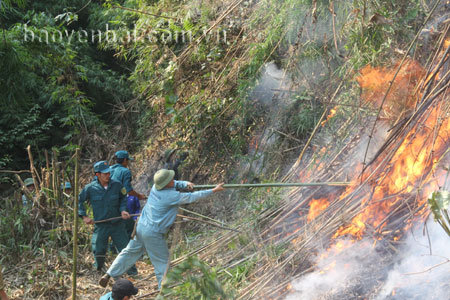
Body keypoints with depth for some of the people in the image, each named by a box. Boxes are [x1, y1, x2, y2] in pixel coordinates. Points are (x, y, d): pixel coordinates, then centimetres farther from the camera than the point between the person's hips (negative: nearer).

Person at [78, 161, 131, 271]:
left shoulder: (117, 185, -6)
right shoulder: (90, 188, -8)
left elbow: (123, 199, 11)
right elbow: (79, 201, 6)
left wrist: (123, 210, -6)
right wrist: (84, 216, -2)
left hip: (117, 224, 1)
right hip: (100, 225, -1)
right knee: (99, 250, 5)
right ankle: (98, 270, 33)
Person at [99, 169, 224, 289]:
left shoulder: (156, 187, 0)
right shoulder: (172, 196, -20)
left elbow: (175, 184, 16)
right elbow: (191, 197, -13)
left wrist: (186, 184, -3)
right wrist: (213, 191, -6)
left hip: (141, 226, 7)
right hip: (153, 234, -7)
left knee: (130, 252, 18)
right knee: (162, 261, 8)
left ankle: (109, 275, 19)